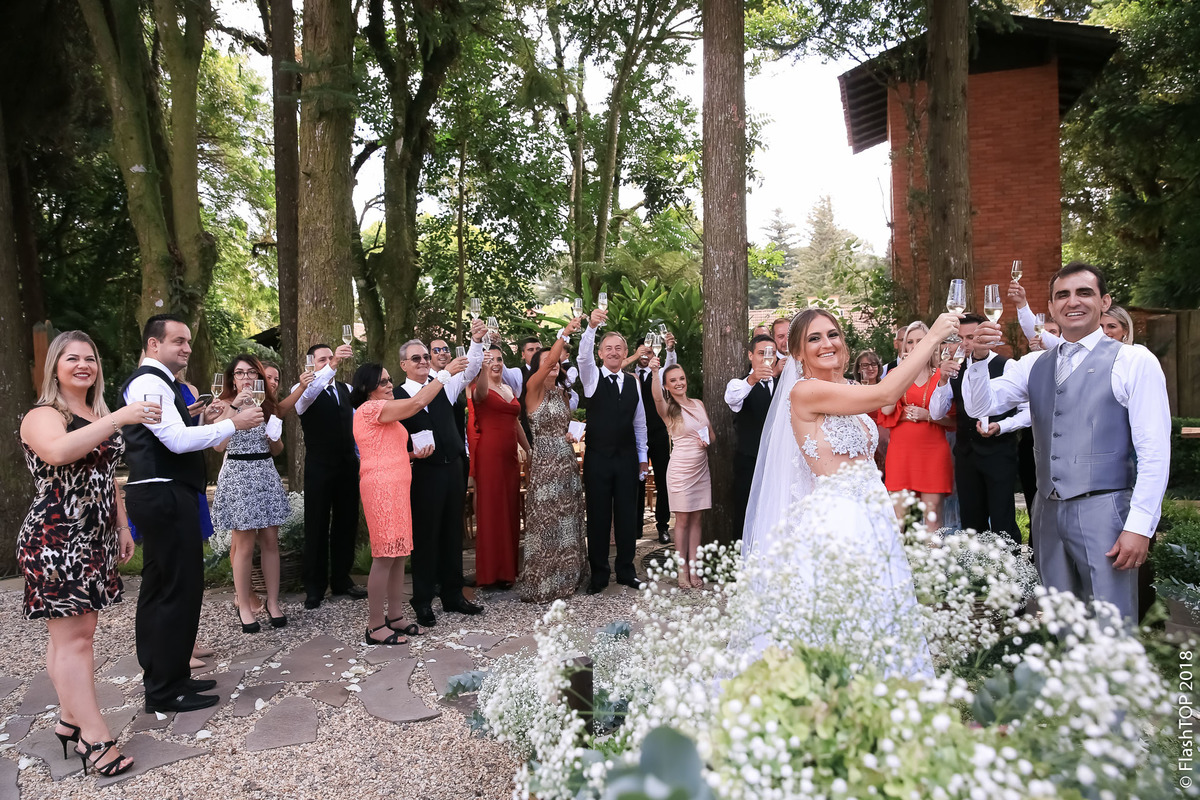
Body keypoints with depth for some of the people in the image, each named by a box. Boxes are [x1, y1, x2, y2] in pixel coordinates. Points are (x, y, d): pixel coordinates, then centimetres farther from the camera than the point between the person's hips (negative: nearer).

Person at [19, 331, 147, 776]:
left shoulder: (99, 416, 16)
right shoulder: (43, 416, -8)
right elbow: (59, 451, -33)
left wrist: (123, 527, 20)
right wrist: (120, 418, -38)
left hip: (94, 540, 7)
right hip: (56, 541, -7)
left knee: (76, 631, 12)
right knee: (72, 637, -6)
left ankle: (70, 720, 21)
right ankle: (95, 738, -4)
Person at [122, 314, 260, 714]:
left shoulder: (156, 382, 20)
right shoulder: (149, 383, -13)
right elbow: (178, 441, -23)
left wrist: (203, 419, 6)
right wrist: (233, 423, -18)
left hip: (163, 496, 11)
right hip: (163, 497, -11)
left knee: (159, 587, 15)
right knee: (179, 587, -6)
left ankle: (161, 678, 27)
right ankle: (166, 690, 4)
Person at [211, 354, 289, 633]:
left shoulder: (268, 405, 14)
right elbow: (218, 445, -17)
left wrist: (275, 438, -4)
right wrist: (235, 407, -20)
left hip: (267, 474, 4)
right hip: (238, 476, -4)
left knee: (270, 541, 4)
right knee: (244, 545, -2)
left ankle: (273, 602, 14)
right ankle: (244, 606, 11)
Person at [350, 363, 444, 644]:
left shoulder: (384, 413, 23)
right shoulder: (372, 408, -9)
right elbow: (417, 402, -18)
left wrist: (415, 454, 10)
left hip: (396, 487, 10)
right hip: (382, 487, -10)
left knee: (399, 555, 10)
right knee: (385, 556, -8)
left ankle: (395, 618, 17)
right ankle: (375, 627, -1)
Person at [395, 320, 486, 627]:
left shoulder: (444, 386, 9)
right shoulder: (397, 395, -2)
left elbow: (470, 369, -2)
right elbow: (418, 403, -19)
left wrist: (476, 341, -17)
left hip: (452, 468, 5)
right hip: (424, 472, -5)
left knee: (453, 533, 13)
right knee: (425, 536, 4)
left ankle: (453, 595, 26)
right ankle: (423, 602, 17)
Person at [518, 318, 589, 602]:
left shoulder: (561, 392, 14)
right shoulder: (533, 390, -8)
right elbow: (549, 362, -26)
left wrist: (570, 433, 6)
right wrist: (565, 333, -31)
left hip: (567, 462, 7)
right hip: (545, 464, -7)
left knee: (568, 520, 11)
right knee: (546, 523, -3)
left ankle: (568, 578, 22)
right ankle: (543, 584, 7)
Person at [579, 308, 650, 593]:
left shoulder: (633, 383, 9)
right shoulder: (592, 377, 0)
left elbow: (639, 423, 14)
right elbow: (583, 354, -22)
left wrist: (642, 458, 12)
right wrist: (592, 326, -38)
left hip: (626, 459, 3)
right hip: (598, 458, -3)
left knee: (627, 515, 9)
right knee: (598, 516, 4)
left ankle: (626, 570, 23)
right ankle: (599, 573, 16)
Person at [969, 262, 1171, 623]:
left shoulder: (1133, 361, -4)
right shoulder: (1034, 366, 11)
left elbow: (1154, 453, -8)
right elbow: (980, 406, 1)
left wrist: (1140, 526, -13)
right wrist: (980, 357, -15)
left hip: (1103, 511, -5)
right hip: (1048, 511, 5)